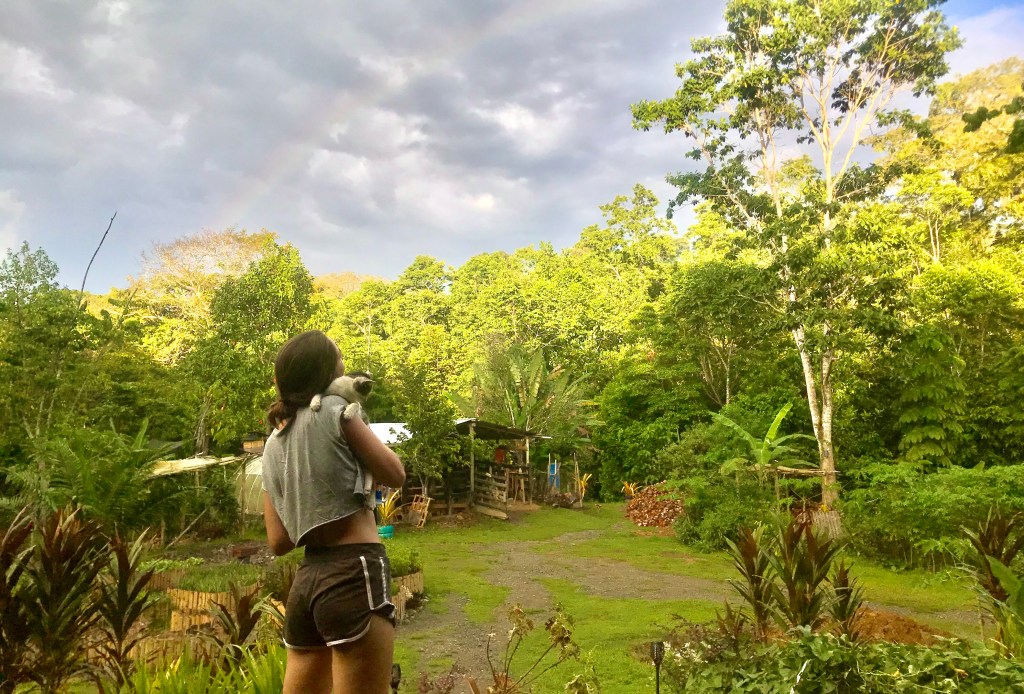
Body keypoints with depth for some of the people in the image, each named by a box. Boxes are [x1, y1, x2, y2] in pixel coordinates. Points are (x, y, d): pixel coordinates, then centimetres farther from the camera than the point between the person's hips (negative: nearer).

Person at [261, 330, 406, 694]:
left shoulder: (272, 447, 14)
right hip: (353, 575, -7)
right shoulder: (335, 409, -6)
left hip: (307, 580, 8)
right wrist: (361, 429, 11)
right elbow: (394, 473, -2)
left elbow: (279, 541, 11)